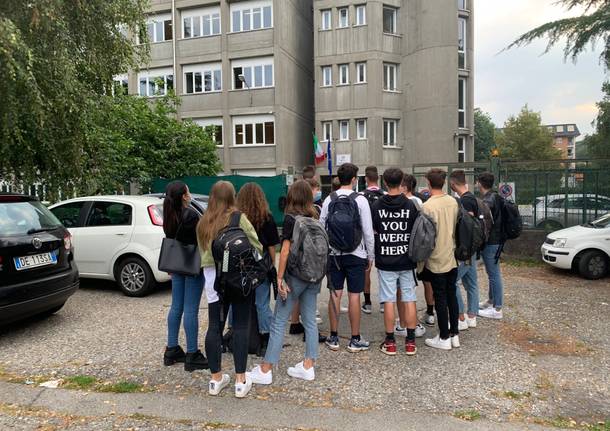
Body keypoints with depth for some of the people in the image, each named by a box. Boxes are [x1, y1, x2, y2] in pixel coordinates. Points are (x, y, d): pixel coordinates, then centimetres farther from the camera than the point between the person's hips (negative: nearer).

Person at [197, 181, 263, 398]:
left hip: (212, 276, 4)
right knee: (240, 327, 4)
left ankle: (216, 379, 21)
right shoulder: (238, 218, -7)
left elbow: (202, 251, 7)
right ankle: (240, 381, 12)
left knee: (214, 326, 10)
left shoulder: (203, 222, 7)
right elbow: (257, 247, -6)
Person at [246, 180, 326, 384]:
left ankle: (265, 370, 8)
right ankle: (308, 366, 20)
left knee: (279, 322, 1)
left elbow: (285, 250, -14)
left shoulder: (291, 218, -10)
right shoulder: (315, 218, 6)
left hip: (295, 275, -6)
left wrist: (279, 278, -12)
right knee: (310, 320, 12)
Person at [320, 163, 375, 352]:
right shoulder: (360, 200, -8)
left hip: (334, 255, 3)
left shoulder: (329, 200, 0)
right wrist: (371, 255, 3)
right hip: (356, 255, -3)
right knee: (354, 296, 3)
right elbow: (368, 231, -8)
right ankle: (355, 340, 12)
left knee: (335, 294, 9)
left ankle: (333, 338, 18)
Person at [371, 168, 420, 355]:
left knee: (388, 300, 4)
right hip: (407, 259, 1)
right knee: (409, 299, 9)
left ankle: (390, 342, 12)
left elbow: (373, 233, 1)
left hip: (385, 260, -1)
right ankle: (410, 341, 15)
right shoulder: (410, 205, -3)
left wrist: (372, 256, 14)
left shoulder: (377, 206, -5)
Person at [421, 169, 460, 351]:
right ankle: (454, 334, 25)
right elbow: (455, 227, 10)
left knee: (440, 299, 4)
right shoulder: (453, 202, 1)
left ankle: (444, 338, 14)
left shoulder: (427, 206, -19)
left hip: (436, 260, -6)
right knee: (451, 295, 15)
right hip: (452, 257, 6)